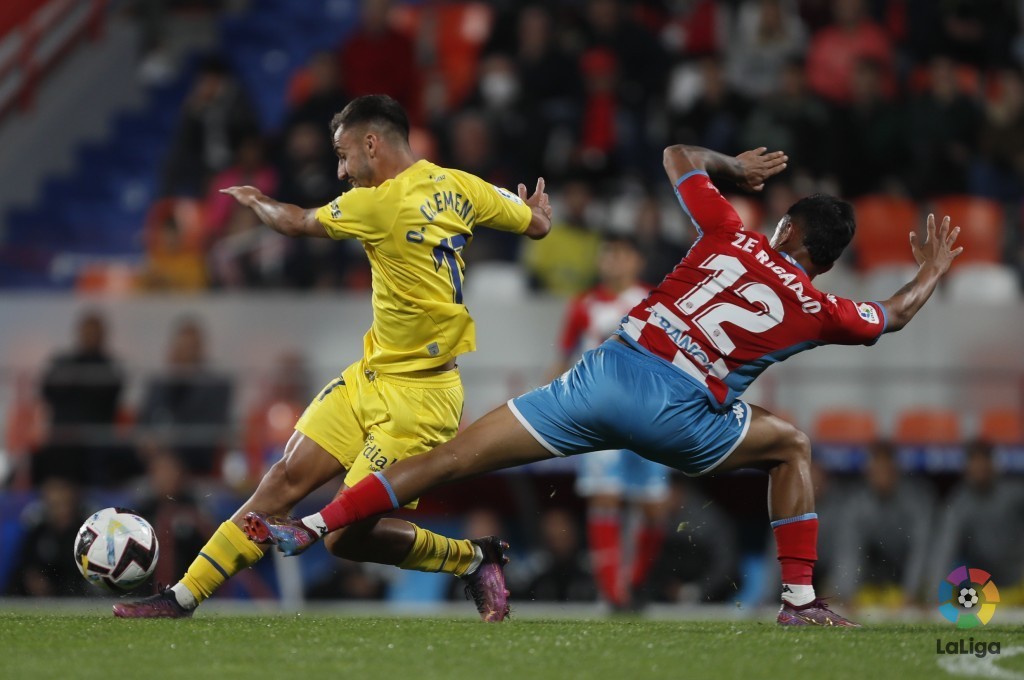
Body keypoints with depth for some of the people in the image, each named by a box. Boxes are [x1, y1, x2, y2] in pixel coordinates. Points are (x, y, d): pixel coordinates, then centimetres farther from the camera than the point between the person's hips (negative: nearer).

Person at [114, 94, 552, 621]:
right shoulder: (458, 186, 2)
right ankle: (185, 594, 2)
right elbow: (537, 224, 12)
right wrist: (535, 205, 36)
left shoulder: (381, 205, -21)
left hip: (417, 395, -9)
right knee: (289, 476, 2)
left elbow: (297, 223, -4)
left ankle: (474, 560, 12)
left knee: (346, 535, -7)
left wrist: (254, 201, 18)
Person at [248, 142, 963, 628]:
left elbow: (679, 157, 29)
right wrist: (932, 273, 52)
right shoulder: (818, 310, 12)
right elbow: (893, 315, 33)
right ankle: (801, 600, 16)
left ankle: (313, 527, 0)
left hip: (609, 370, 1)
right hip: (678, 414, -1)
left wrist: (734, 166, 48)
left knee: (456, 455, 4)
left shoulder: (733, 237, 14)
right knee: (793, 447, 25)